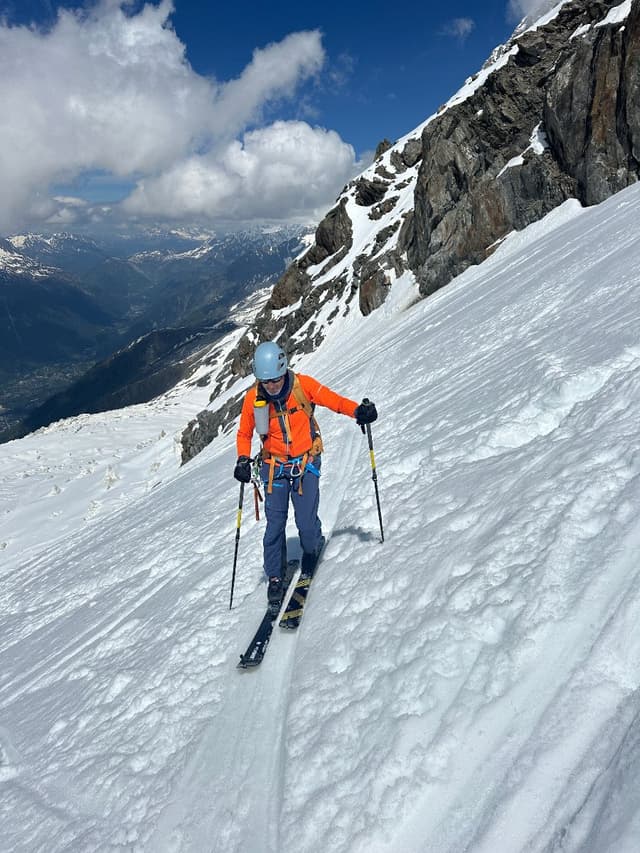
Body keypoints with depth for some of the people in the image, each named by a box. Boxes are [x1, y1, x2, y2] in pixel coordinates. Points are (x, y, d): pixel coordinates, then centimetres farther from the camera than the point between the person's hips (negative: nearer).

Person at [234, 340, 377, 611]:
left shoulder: (302, 385, -13)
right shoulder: (253, 398, -7)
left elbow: (333, 400, -7)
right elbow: (244, 434, 6)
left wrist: (358, 411, -25)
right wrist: (243, 460, -10)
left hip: (306, 464, -1)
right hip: (274, 468, 1)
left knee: (306, 522, -7)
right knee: (275, 525, -1)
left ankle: (313, 548, 28)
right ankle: (274, 578, 18)